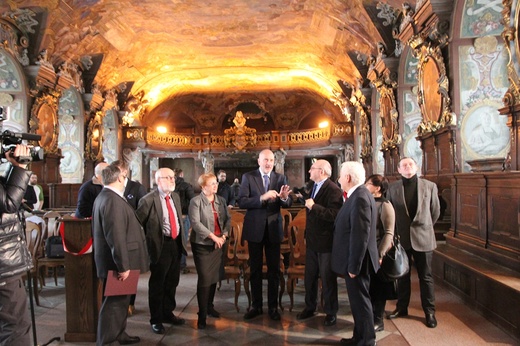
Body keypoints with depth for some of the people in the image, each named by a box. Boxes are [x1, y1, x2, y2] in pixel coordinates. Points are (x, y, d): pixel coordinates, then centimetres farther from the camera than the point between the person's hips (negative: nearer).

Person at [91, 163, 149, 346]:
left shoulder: (104, 196, 12)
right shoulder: (113, 200, -23)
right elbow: (116, 236, -27)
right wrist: (123, 265, -23)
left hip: (113, 260, 11)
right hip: (116, 262, -11)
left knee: (120, 300, 21)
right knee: (114, 302, 2)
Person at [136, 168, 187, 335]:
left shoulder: (175, 196, 9)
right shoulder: (148, 200, -14)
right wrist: (144, 242, -9)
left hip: (176, 244, 7)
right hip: (161, 246, -7)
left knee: (172, 282, 19)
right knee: (157, 284, 8)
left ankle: (167, 313, 36)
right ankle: (156, 319, 25)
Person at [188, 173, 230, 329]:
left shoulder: (221, 200, 9)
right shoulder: (196, 201, -9)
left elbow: (228, 219, 8)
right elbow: (195, 222, -17)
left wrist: (223, 235, -8)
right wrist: (213, 236, -20)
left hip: (218, 243, 5)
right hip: (202, 244, -5)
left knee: (214, 277, 12)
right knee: (205, 279, -4)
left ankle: (209, 306, 31)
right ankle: (202, 315, 7)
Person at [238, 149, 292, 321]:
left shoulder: (281, 178, 1)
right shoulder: (248, 177, -5)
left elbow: (288, 204, -3)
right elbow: (241, 202, -15)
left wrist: (284, 198, -26)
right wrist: (262, 198, -28)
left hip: (273, 229, 1)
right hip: (255, 228, -1)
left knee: (274, 269, 10)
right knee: (255, 269, 13)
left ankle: (273, 306, 25)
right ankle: (256, 306, 28)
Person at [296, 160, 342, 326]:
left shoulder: (333, 190, -18)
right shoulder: (314, 187, 9)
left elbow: (334, 215, -30)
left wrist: (314, 207, -29)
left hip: (326, 242, -8)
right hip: (312, 240, 8)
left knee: (328, 278, 8)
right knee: (310, 276, 18)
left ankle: (331, 312, 25)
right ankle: (310, 307, 35)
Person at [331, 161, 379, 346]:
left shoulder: (360, 197, -22)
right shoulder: (358, 195, 9)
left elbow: (360, 236, -25)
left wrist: (354, 266, -21)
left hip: (357, 261, -10)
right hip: (354, 261, 10)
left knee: (361, 301, 4)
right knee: (358, 300, 19)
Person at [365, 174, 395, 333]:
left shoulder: (384, 205, -14)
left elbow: (389, 233, -17)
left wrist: (380, 255, -22)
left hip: (377, 253, -6)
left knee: (377, 287, 8)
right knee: (368, 286, 14)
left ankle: (378, 321, 24)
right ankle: (370, 316, 31)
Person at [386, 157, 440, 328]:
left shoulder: (429, 186, -2)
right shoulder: (392, 188, -1)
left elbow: (435, 211, 7)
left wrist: (424, 227, 13)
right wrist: (395, 232, 8)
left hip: (423, 237, -1)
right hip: (401, 238, 1)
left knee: (425, 276, 7)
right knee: (402, 275, 13)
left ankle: (429, 312, 20)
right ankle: (401, 307, 27)